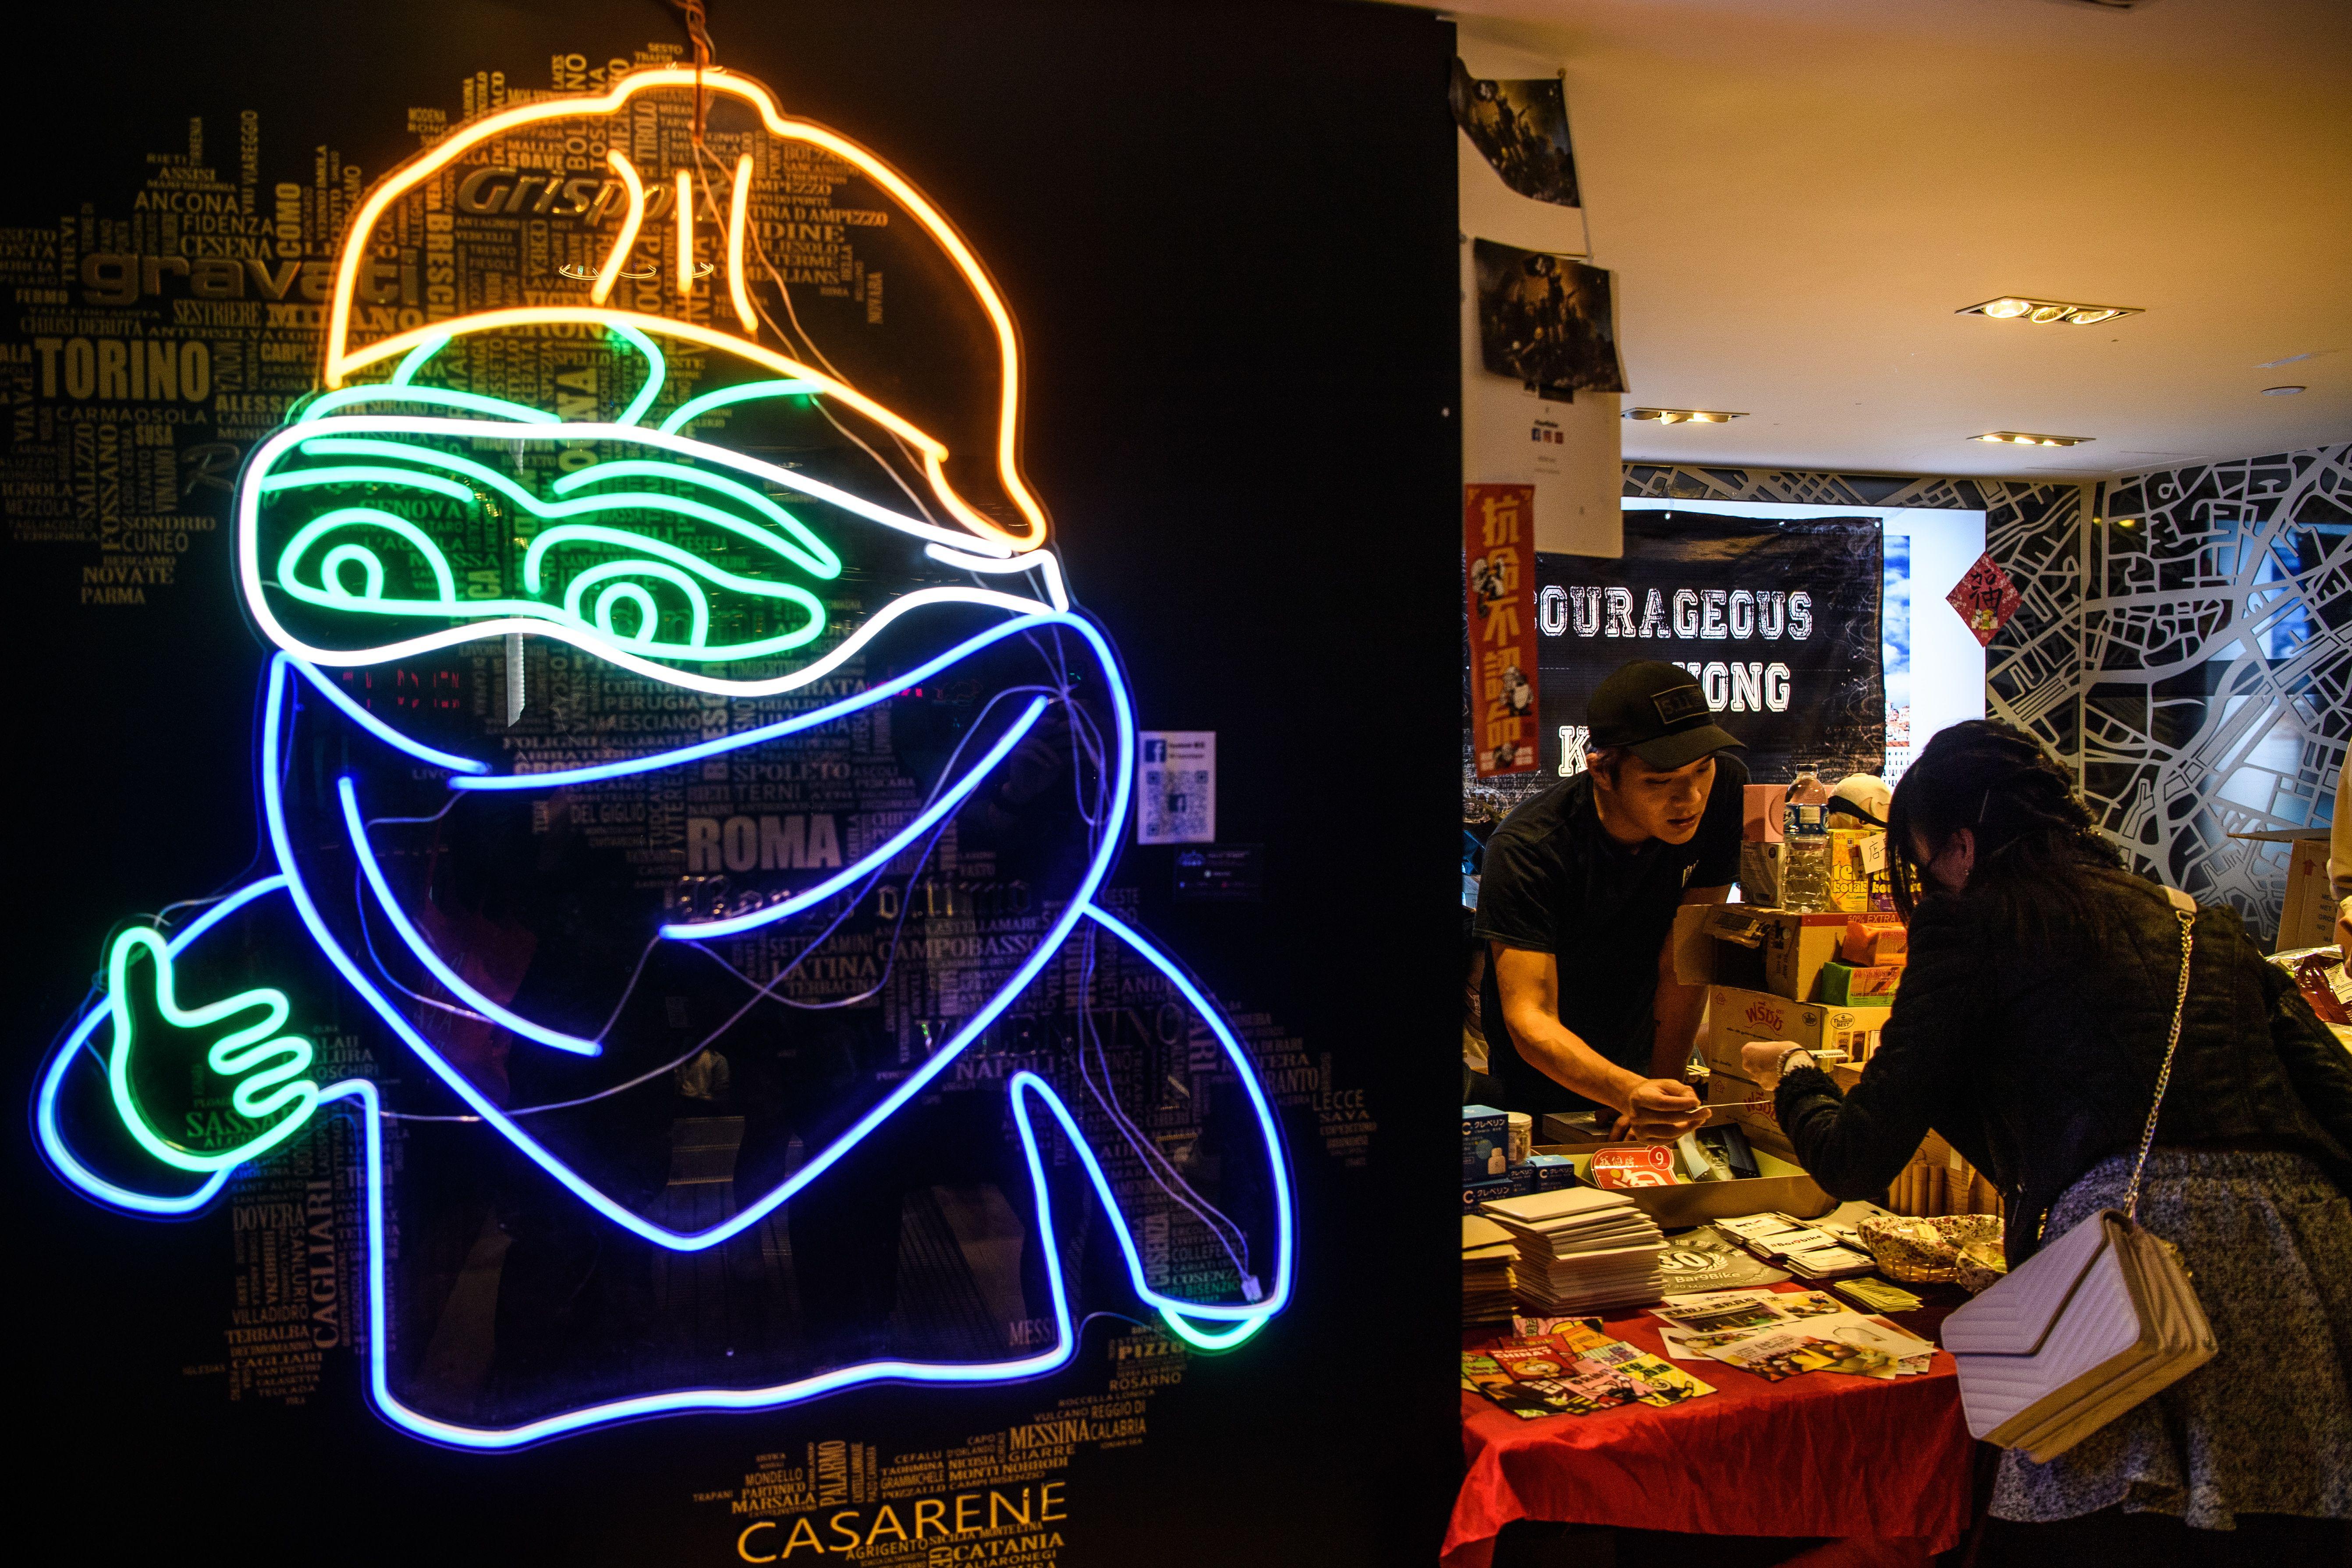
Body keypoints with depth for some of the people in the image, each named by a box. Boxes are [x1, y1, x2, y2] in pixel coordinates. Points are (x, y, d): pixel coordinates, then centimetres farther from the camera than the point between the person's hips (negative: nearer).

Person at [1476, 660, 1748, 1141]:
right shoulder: (1526, 850, -29)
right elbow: (1530, 1017, -35)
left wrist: (1664, 1092, -18)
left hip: (1648, 1068, 3)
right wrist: (1630, 1094, -50)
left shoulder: (1725, 791, -18)